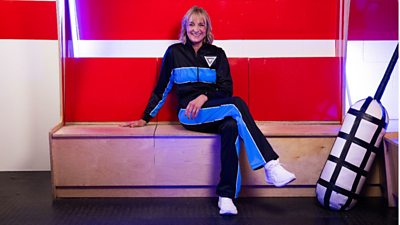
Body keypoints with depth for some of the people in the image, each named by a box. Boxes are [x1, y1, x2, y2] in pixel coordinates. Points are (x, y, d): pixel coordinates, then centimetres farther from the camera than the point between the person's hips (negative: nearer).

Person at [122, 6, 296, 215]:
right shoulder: (174, 52, 8)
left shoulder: (217, 54, 12)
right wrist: (146, 118, 13)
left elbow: (226, 88, 3)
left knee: (231, 128, -36)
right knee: (237, 104, -31)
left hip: (217, 114, 2)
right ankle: (271, 165, -37)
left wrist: (204, 96, -15)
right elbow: (161, 89, 14)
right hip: (189, 116, -2)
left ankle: (226, 196, -37)